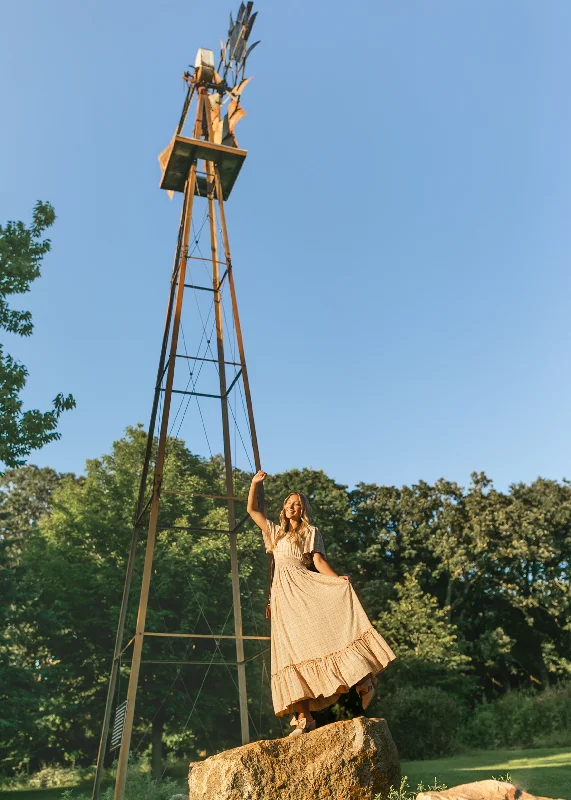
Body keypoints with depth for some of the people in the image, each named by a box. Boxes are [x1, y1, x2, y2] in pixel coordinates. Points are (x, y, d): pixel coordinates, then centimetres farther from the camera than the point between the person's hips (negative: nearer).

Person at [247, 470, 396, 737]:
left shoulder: (311, 532, 14)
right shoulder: (276, 532, 25)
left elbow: (318, 560, 1)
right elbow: (252, 509, 26)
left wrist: (338, 578, -17)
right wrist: (255, 483, 18)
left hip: (303, 585, -3)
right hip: (282, 593, 3)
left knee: (321, 631, -25)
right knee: (293, 649, -7)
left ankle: (362, 680, -21)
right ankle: (304, 716, -12)